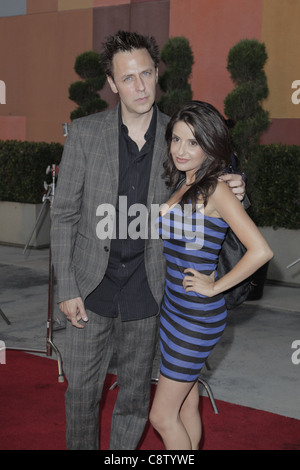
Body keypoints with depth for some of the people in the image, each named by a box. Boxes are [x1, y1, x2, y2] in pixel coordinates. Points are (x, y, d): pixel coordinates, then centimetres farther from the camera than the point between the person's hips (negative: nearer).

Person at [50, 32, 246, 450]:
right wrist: (66, 289, -7)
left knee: (135, 393, 14)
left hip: (146, 288, 1)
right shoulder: (85, 132, -7)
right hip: (93, 285, -1)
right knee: (81, 388, 10)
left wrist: (232, 192, -15)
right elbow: (64, 213, -3)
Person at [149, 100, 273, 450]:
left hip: (198, 316, -8)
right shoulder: (183, 186, 8)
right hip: (175, 308, 8)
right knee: (186, 406, 18)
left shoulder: (215, 189, -16)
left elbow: (260, 251, -24)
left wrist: (215, 286, -17)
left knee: (162, 415, 1)